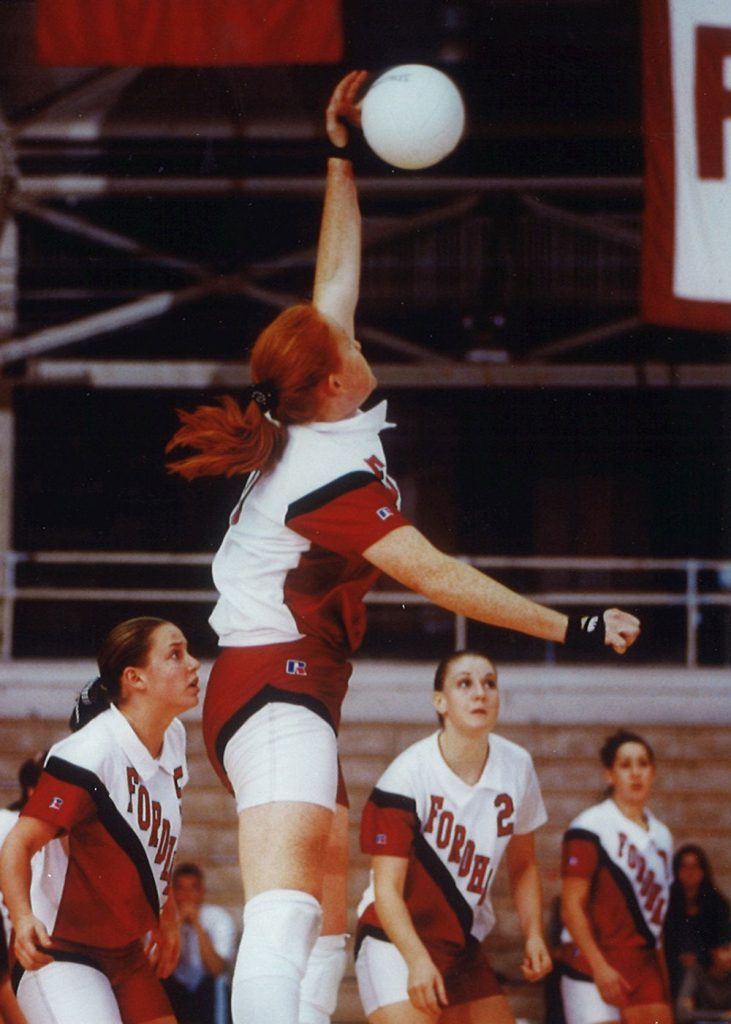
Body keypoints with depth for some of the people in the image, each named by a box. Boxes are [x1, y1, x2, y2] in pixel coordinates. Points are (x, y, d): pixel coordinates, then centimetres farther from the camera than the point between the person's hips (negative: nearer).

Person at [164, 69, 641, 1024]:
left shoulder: (311, 425, 6)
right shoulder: (331, 476, -18)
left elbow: (335, 276, 16)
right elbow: (438, 577, -23)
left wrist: (341, 157, 18)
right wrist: (575, 628, -21)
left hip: (286, 692, 11)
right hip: (277, 688, -11)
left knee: (328, 925, 10)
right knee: (284, 911, -29)